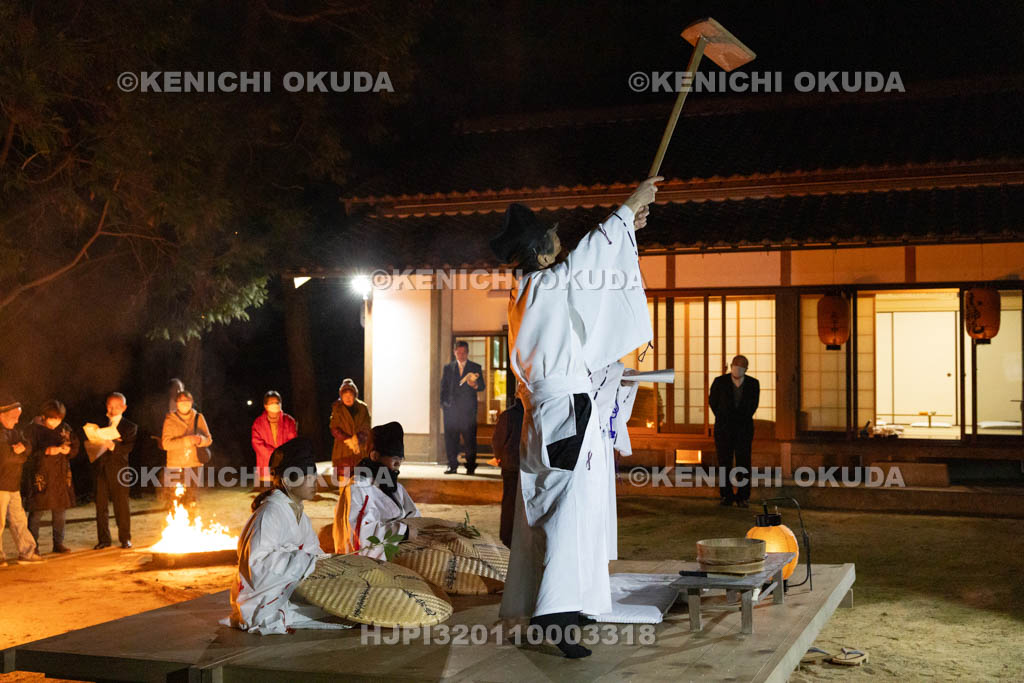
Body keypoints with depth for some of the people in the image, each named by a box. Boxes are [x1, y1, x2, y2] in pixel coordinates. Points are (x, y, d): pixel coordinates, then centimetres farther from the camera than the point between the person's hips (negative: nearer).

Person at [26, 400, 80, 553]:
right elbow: (30, 452, -8)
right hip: (41, 475, -4)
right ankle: (32, 546, 6)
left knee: (60, 510, 8)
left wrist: (67, 449, -11)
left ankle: (58, 543, 18)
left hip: (61, 475, 4)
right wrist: (47, 451, -22)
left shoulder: (65, 428, 7)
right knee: (37, 511, -3)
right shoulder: (35, 429, -5)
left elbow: (76, 447, 10)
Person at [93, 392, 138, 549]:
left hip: (118, 470, -3)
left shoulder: (130, 427, 6)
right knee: (101, 505, 3)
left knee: (121, 505, 0)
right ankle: (103, 539, 12)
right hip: (101, 470, 3)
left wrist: (113, 446, -25)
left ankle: (125, 539, 10)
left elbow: (128, 448, -7)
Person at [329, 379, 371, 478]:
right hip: (343, 450, 0)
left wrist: (356, 439, -16)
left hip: (360, 450, 0)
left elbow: (366, 429, -1)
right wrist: (348, 440, -13)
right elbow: (334, 429, -2)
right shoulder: (337, 409, 2)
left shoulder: (363, 408, 3)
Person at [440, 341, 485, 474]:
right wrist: (444, 403, 3)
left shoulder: (476, 368, 11)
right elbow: (443, 387, 15)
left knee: (469, 438, -6)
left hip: (468, 408, -2)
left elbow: (482, 386, 4)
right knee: (450, 438, -1)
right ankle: (452, 466, 7)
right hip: (451, 408, 2)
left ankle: (470, 466, 2)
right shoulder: (448, 368, 16)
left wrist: (475, 385, -18)